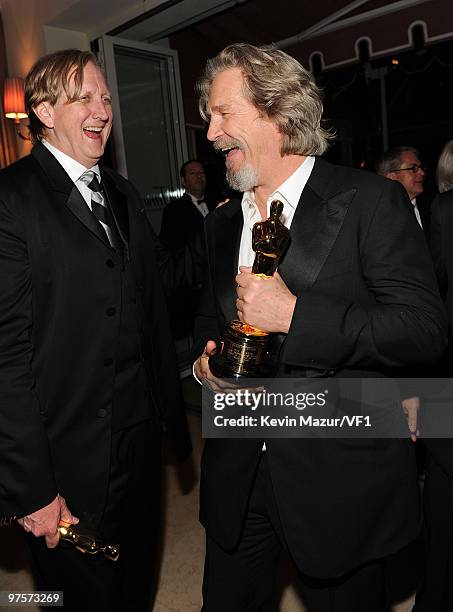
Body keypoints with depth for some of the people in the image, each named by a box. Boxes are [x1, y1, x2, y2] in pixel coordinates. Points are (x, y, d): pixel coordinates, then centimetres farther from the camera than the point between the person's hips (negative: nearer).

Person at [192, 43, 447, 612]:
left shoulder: (371, 201, -11)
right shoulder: (221, 223, 8)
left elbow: (425, 329, -17)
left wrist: (295, 314, -26)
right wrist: (205, 356, -4)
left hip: (340, 477, -5)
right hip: (237, 474, 6)